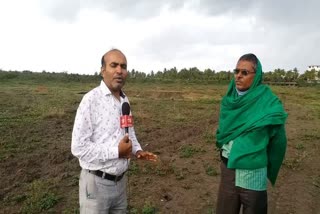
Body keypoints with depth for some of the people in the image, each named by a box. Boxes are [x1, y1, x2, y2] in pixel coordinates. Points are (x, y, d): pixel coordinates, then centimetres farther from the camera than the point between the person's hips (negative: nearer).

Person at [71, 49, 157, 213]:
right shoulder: (91, 100, -19)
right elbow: (79, 147, -21)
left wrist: (137, 150, 0)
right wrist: (116, 151, -20)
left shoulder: (125, 100, 4)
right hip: (97, 183, -6)